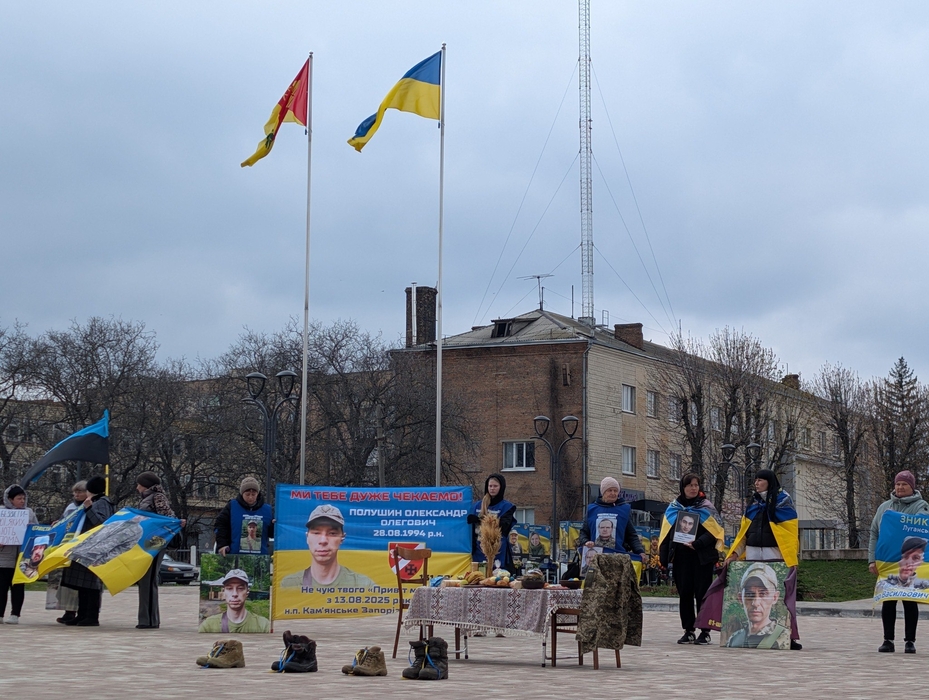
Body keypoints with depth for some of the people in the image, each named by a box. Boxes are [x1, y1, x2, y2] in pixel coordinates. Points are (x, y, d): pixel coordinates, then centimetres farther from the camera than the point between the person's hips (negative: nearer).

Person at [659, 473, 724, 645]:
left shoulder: (706, 506, 2)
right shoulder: (673, 507, 11)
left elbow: (714, 531, -5)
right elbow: (666, 533, 11)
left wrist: (698, 544, -18)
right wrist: (663, 556, 3)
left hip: (702, 557, -3)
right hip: (680, 556, 3)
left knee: (702, 594, -3)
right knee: (684, 594, 4)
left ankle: (705, 631, 3)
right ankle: (688, 631, 11)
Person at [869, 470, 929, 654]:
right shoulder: (884, 507, 13)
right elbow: (874, 533, 11)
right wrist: (872, 559, 1)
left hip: (910, 564, -3)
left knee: (909, 601, 2)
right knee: (888, 602, 5)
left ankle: (910, 640, 8)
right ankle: (888, 640, 11)